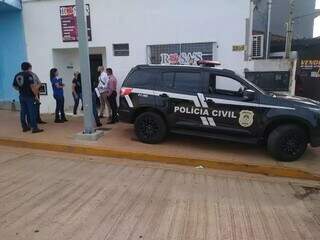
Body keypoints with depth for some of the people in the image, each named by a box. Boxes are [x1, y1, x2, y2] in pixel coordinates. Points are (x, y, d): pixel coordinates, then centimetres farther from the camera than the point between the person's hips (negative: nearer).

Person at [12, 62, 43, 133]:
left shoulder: (17, 75, 10)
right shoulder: (28, 75, -12)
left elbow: (14, 86, 14)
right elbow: (32, 86, -17)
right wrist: (36, 94, -10)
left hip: (21, 96, 7)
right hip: (29, 96, -7)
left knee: (23, 112, 11)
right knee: (32, 112, -5)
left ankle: (24, 127, 18)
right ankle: (34, 128, -4)